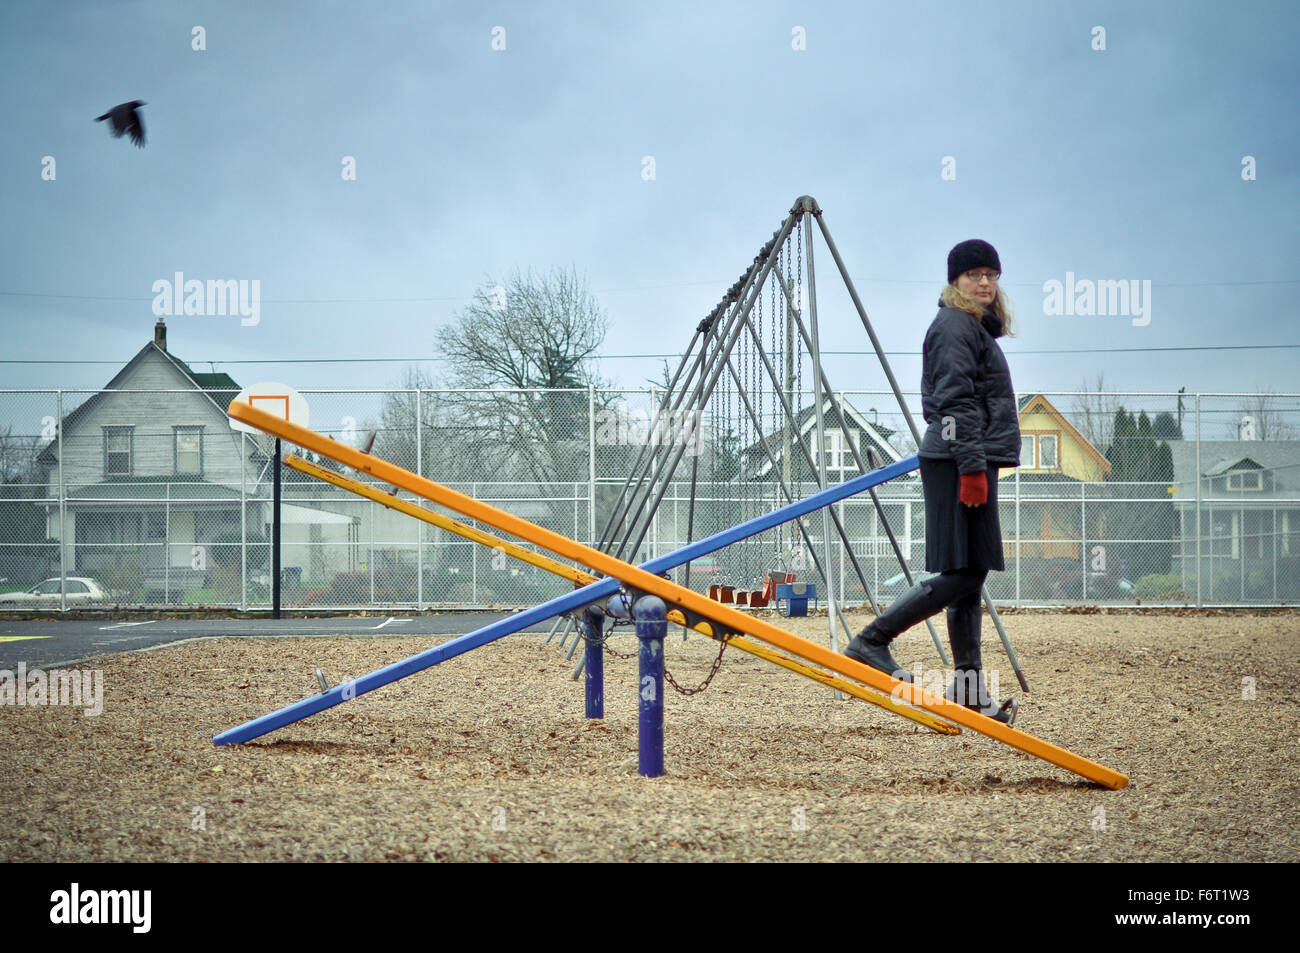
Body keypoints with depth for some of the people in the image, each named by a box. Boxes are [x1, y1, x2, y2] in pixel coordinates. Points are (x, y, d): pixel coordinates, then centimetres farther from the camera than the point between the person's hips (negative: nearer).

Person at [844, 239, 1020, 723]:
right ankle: (871, 641, -8)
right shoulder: (954, 326, -8)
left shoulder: (977, 327, 23)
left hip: (970, 461, 10)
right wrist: (972, 467, -22)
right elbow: (956, 402, -17)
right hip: (959, 463, -10)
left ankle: (968, 688, 9)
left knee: (970, 575, 8)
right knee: (960, 574, -12)